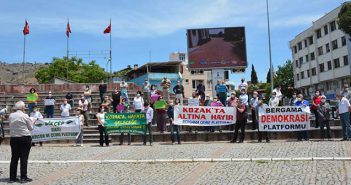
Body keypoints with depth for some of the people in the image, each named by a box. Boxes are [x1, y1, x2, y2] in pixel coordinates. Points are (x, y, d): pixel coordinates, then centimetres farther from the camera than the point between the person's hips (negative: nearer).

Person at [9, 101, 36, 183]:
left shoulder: (11, 116, 4)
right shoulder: (25, 116, -11)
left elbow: (11, 126, 13)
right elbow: (30, 128, -3)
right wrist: (33, 122, 17)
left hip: (13, 139, 5)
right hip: (25, 139, -5)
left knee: (14, 158, 11)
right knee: (24, 158, 0)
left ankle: (12, 177, 15)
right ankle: (23, 177, 4)